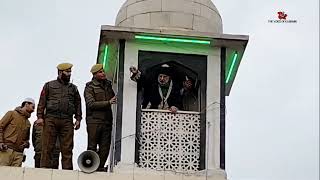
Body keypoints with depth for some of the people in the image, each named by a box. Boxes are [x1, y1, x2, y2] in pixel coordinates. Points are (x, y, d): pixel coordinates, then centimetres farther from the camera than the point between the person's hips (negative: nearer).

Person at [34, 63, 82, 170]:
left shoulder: (73, 88, 20)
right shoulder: (49, 85, 14)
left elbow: (78, 104, 16)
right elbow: (42, 102, 8)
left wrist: (78, 119, 4)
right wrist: (40, 117, -3)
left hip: (67, 121, 2)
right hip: (50, 119, -2)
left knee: (67, 148, -4)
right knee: (47, 147, -6)